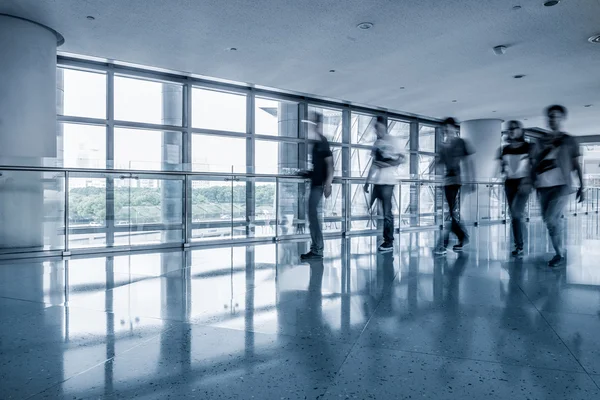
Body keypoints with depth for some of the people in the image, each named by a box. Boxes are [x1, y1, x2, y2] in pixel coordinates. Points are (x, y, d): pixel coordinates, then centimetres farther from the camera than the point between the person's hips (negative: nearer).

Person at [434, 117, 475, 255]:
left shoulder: (462, 143, 1)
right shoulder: (443, 146, 14)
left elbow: (468, 163, -2)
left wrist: (469, 181, -7)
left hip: (458, 180, -5)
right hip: (447, 180, 5)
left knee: (453, 212, -10)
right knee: (453, 212, 9)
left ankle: (444, 244, -11)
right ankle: (462, 238, 24)